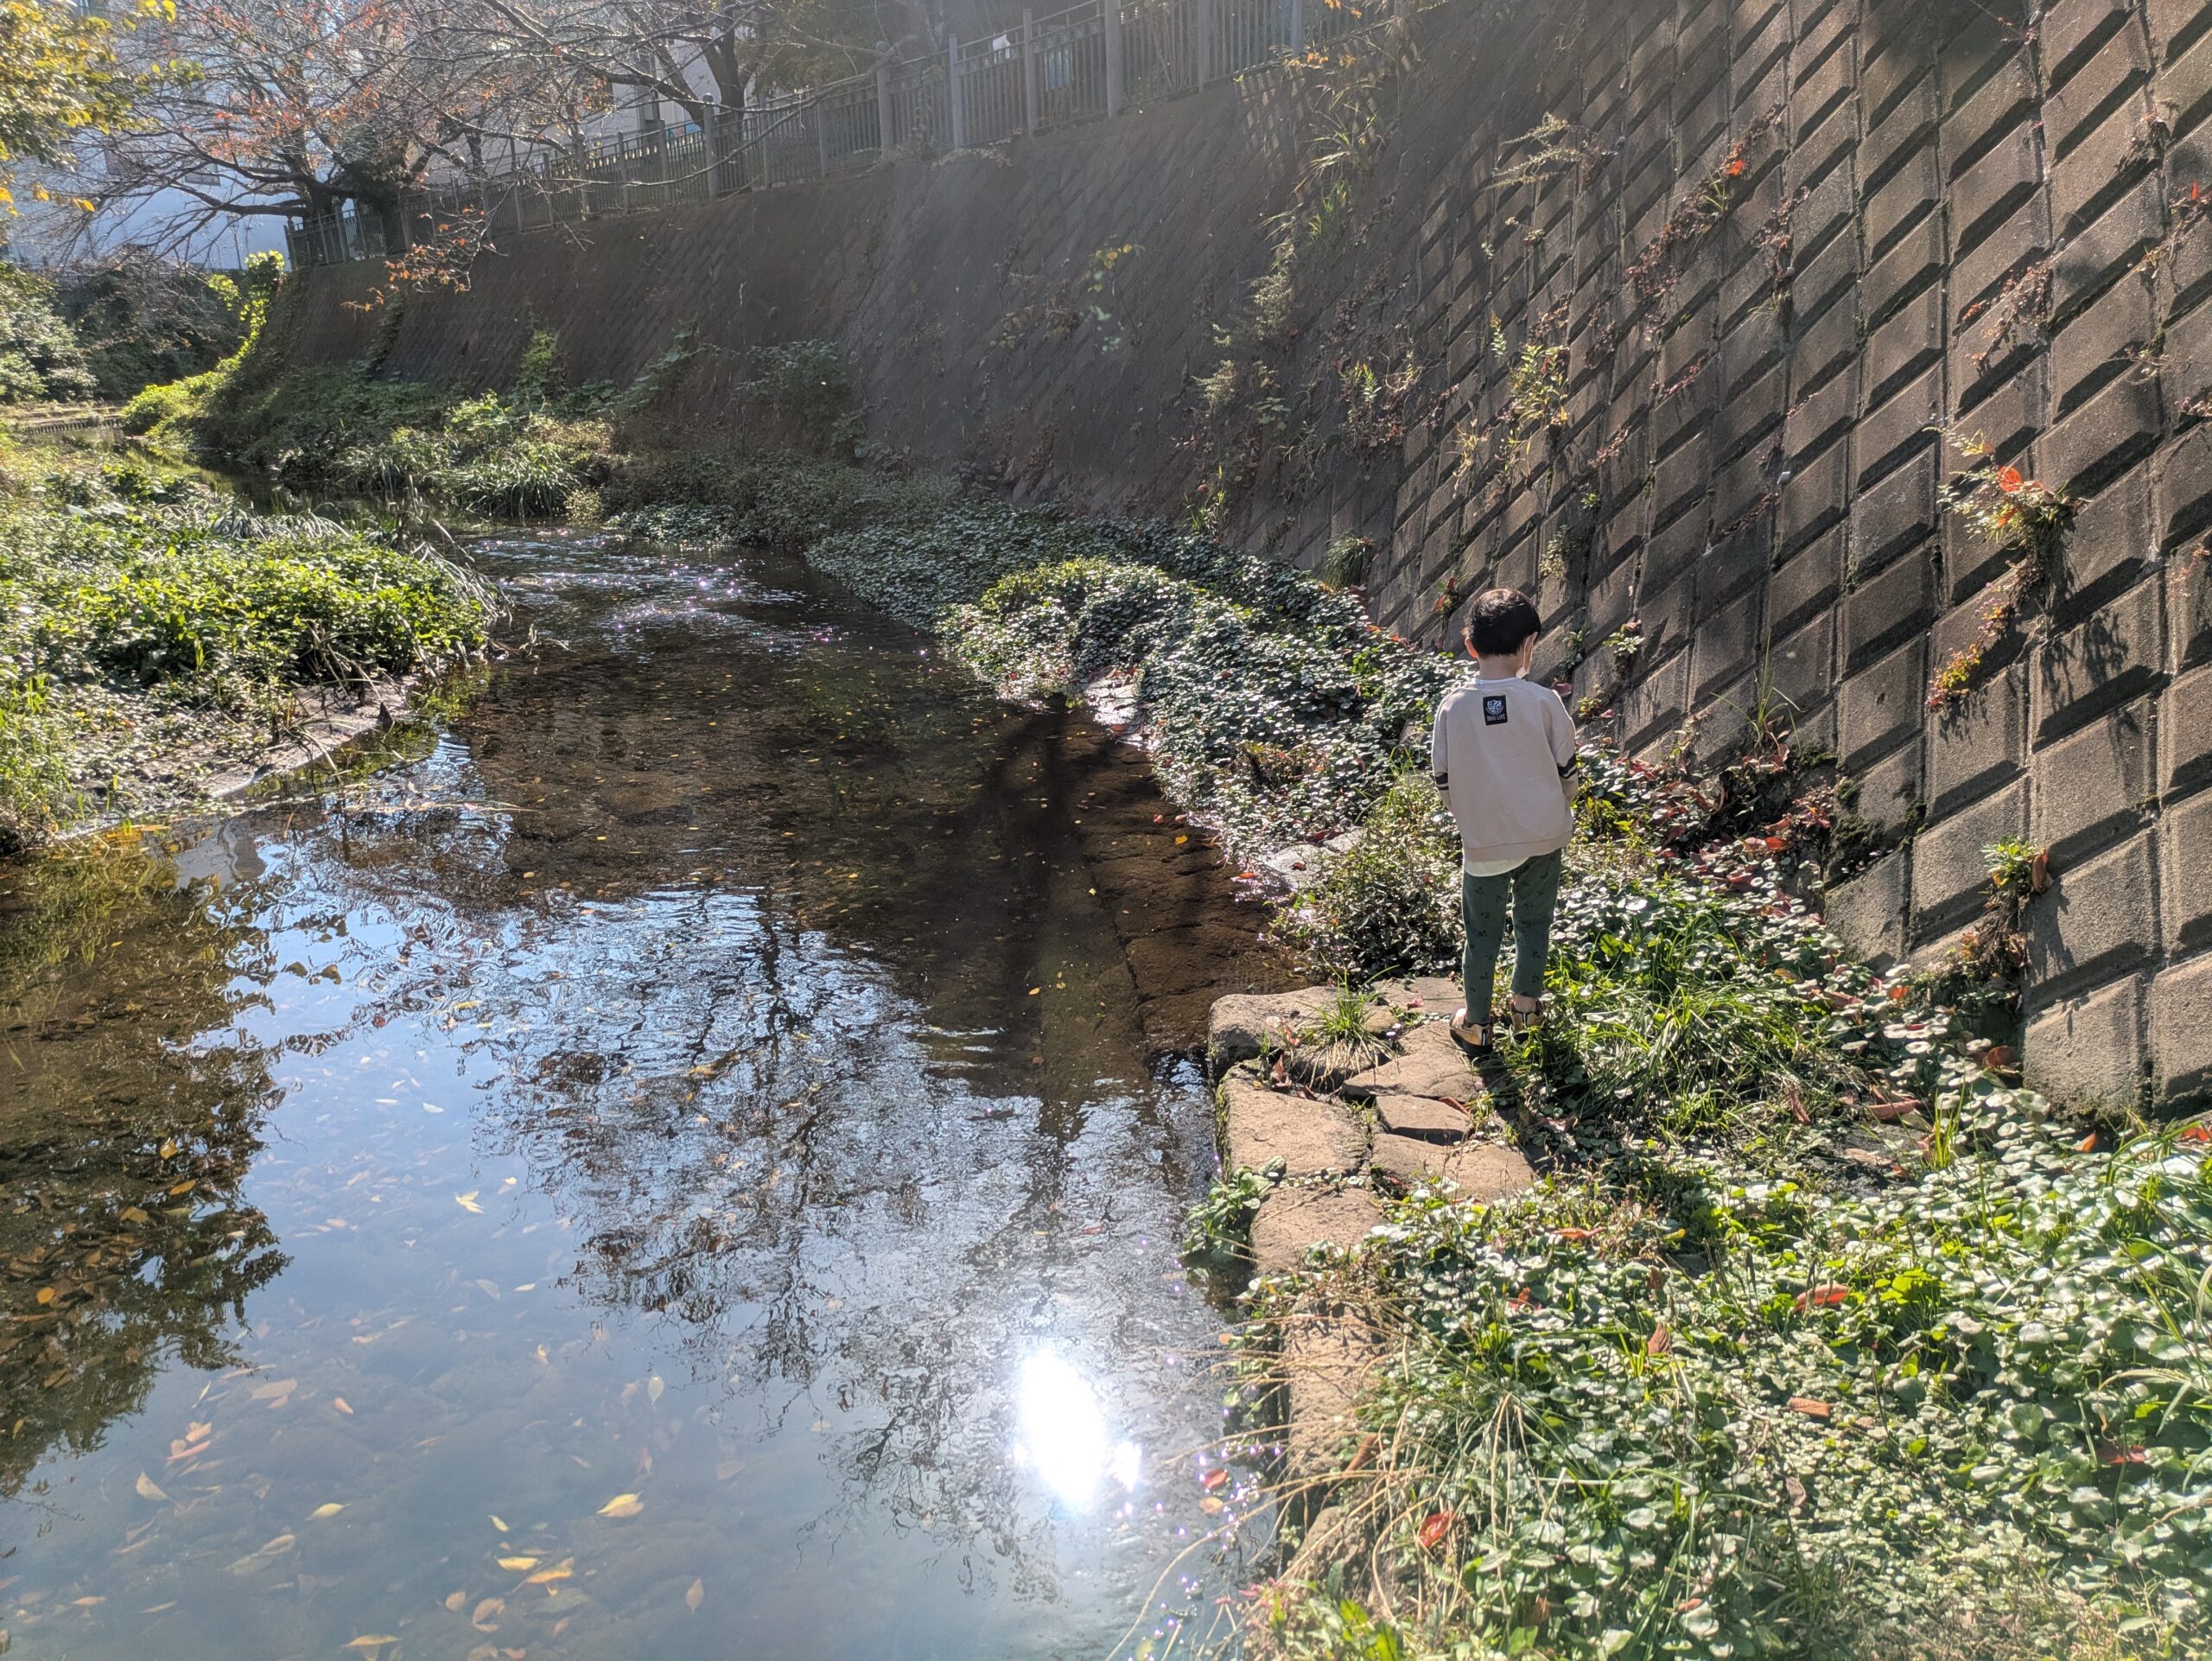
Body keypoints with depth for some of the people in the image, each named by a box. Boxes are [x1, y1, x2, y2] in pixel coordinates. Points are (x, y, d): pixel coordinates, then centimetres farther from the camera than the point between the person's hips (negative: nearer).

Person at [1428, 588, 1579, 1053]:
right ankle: (1527, 1005, 40)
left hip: (1483, 843, -1)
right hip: (1543, 837, 1)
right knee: (1533, 923, 22)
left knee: (1483, 933, 15)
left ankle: (1476, 1024, 29)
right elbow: (1567, 772, -4)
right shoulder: (1544, 701, -15)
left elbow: (1444, 780, -4)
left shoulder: (1453, 706, -13)